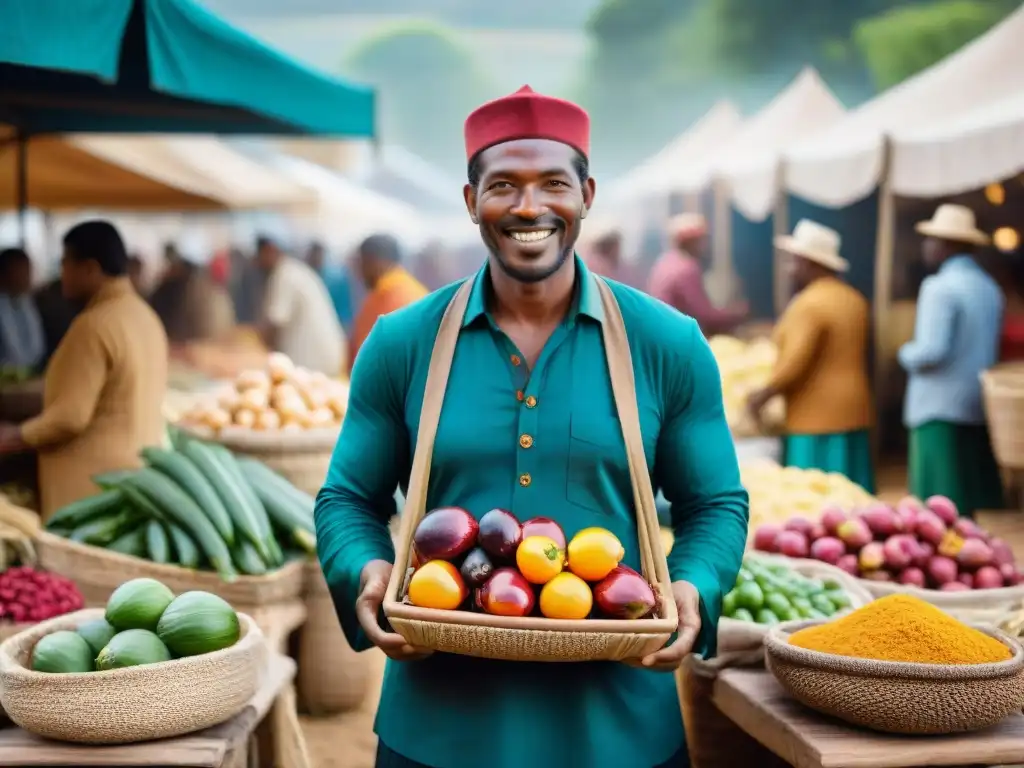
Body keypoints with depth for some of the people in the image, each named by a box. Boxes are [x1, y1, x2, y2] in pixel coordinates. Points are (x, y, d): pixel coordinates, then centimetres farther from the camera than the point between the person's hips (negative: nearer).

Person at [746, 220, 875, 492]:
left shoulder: (808, 304, -14)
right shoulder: (855, 299, 12)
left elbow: (795, 361, -20)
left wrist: (764, 394, -10)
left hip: (816, 417, -9)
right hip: (853, 413, 9)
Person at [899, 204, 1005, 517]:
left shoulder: (940, 287, -13)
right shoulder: (990, 288, 13)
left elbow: (932, 351, -20)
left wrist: (906, 354, -1)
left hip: (940, 409, -8)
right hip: (977, 408, 8)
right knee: (967, 505, 12)